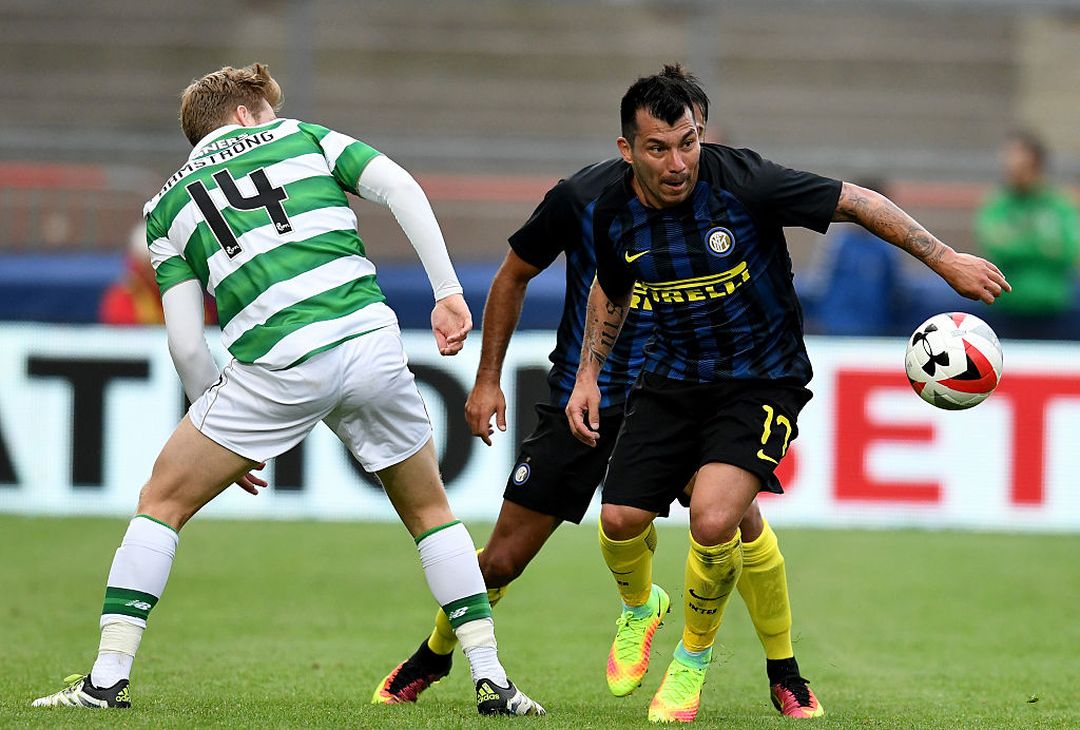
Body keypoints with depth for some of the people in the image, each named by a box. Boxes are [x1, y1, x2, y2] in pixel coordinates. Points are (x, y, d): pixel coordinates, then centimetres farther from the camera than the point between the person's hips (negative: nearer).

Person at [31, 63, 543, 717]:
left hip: (276, 368, -1)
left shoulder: (169, 206, 18)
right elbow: (402, 188, 3)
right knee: (431, 513, 21)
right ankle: (493, 680, 14)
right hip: (371, 342, 1)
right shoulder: (302, 139, 20)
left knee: (162, 505, 14)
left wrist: (223, 434, 19)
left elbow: (187, 343, 9)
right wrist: (448, 291, 2)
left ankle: (108, 679, 5)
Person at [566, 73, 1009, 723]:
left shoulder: (741, 181, -22)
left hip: (762, 382, -4)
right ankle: (640, 608, 32)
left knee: (713, 521, -24)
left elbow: (855, 202, -14)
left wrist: (945, 259, -15)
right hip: (673, 378, 4)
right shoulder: (614, 215, -7)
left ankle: (694, 658, 5)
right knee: (620, 519, -7)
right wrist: (589, 375, 10)